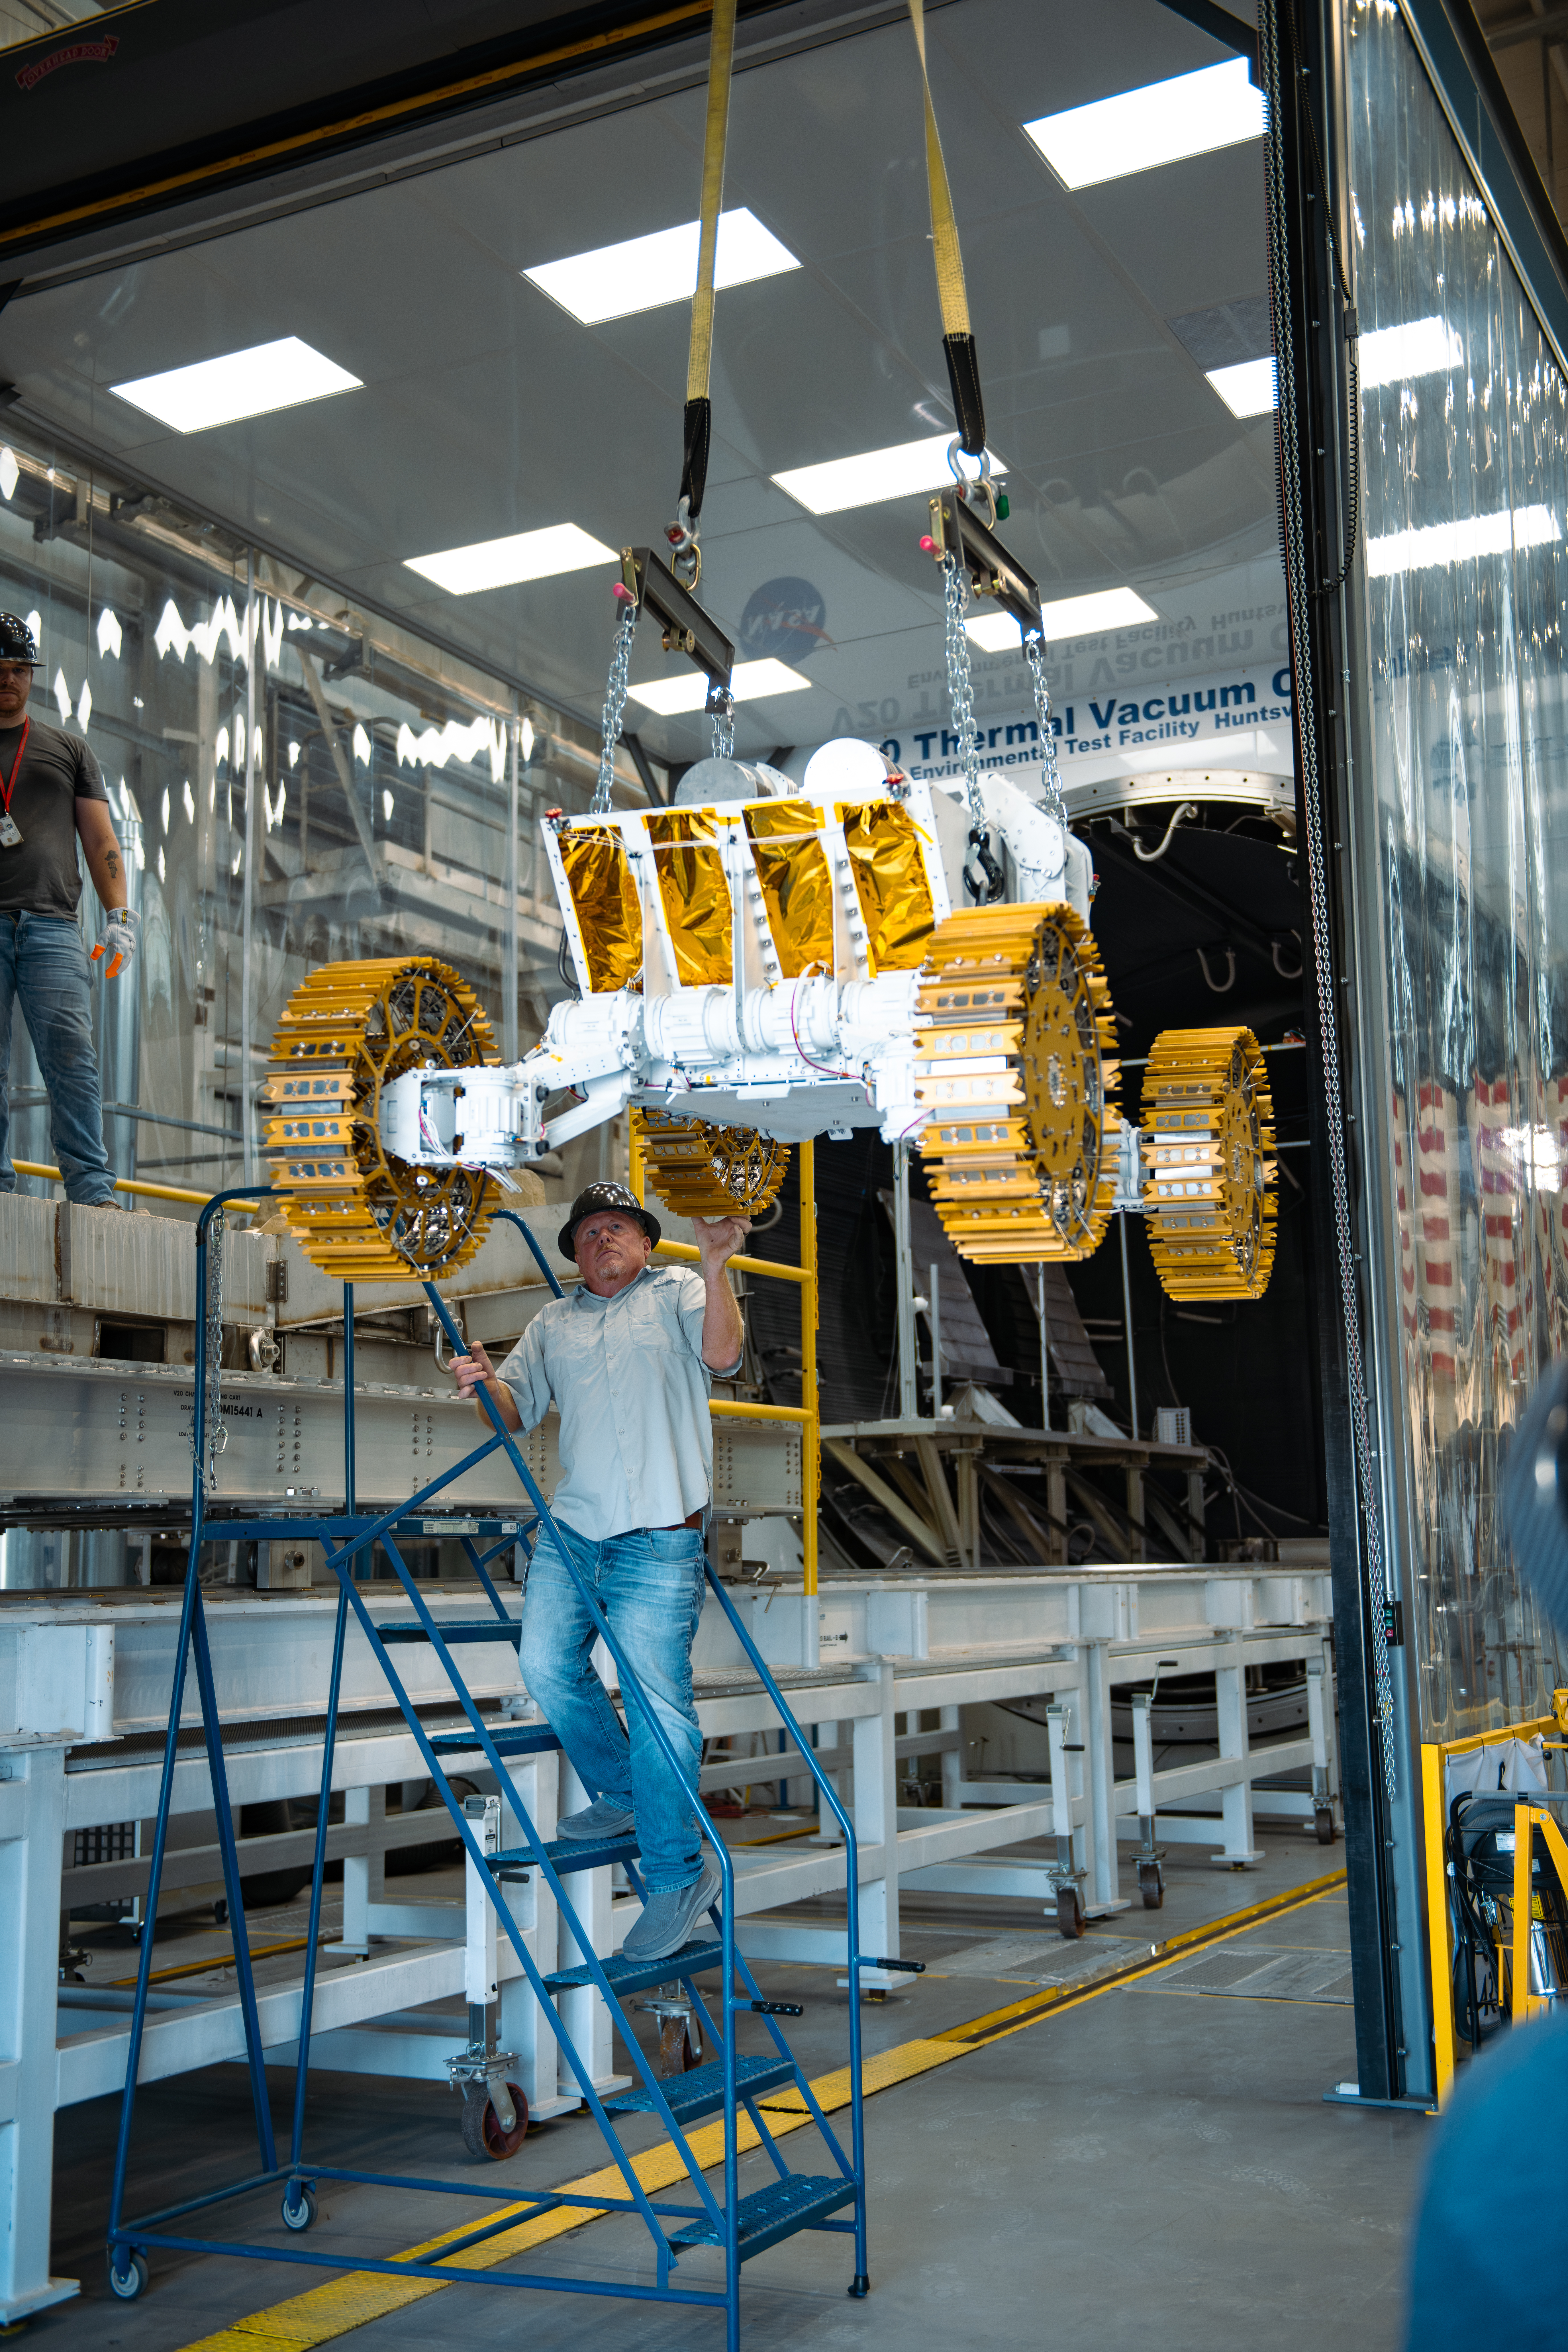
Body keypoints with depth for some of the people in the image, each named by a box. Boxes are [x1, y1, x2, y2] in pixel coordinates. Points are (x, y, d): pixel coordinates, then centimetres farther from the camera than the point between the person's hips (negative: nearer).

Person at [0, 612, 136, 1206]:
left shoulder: (67, 749, 21)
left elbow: (100, 840, 15)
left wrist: (119, 916, 2)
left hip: (51, 923, 0)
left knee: (71, 1055, -13)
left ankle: (92, 1188, -17)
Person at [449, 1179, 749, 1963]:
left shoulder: (678, 1291, 7)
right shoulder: (553, 1322, 20)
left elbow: (721, 1353, -12)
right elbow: (517, 1410, 14)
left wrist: (715, 1264, -23)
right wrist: (485, 1383, -7)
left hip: (660, 1537, -6)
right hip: (571, 1526, 6)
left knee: (656, 1700, -7)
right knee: (546, 1666, 5)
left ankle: (676, 1875, 3)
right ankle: (621, 1796, 30)